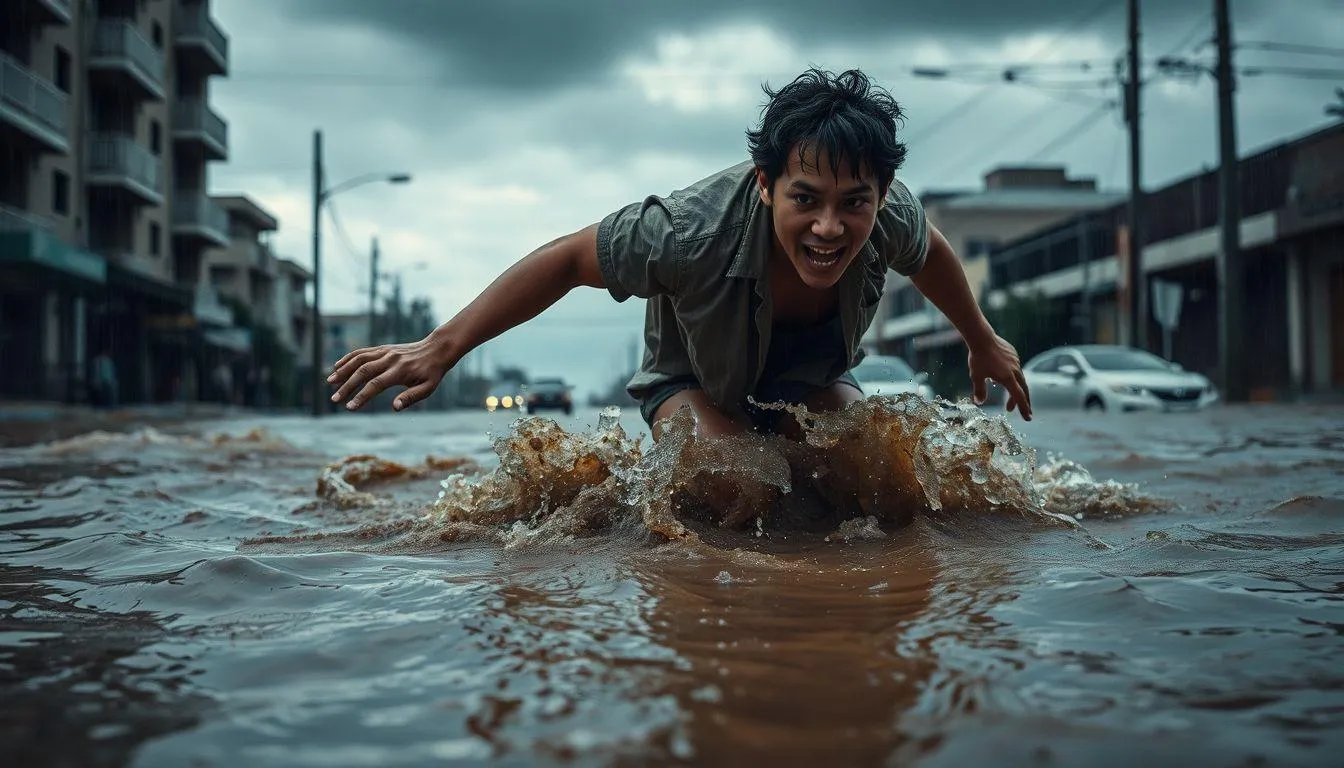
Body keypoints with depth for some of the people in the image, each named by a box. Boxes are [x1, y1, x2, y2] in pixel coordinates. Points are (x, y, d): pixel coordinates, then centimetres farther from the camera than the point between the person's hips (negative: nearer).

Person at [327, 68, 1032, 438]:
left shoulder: (890, 218, -29)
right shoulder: (696, 232, -42)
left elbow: (931, 254, -2)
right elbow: (566, 260, -29)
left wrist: (984, 342, 15)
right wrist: (439, 349, -30)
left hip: (812, 378, 4)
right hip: (694, 377, -3)